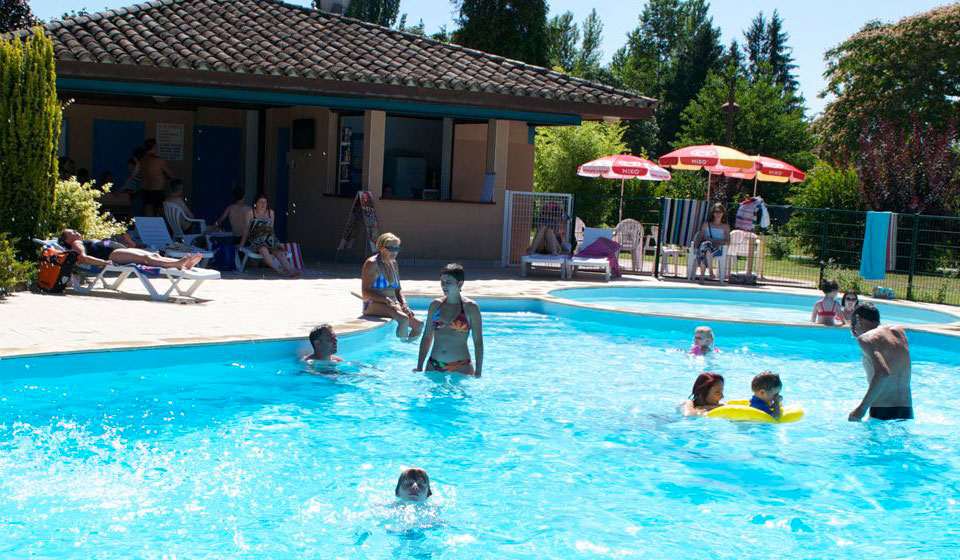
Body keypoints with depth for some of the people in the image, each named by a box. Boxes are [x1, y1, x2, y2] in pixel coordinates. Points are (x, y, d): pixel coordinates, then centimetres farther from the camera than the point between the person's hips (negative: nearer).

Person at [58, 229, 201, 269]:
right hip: (112, 255, -9)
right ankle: (178, 264, -49)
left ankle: (186, 263, -34)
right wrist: (103, 262, -21)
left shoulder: (91, 241, 37)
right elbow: (83, 257, -8)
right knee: (146, 258, -30)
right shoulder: (77, 244, 11)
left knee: (155, 255, -15)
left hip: (122, 249, 9)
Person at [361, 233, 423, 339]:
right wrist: (386, 300, -23)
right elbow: (365, 293, -12)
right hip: (374, 305, -8)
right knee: (404, 318, -33)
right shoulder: (372, 264, -8)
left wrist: (404, 304, 2)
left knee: (419, 324, -11)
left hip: (392, 305, 8)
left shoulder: (393, 263, 16)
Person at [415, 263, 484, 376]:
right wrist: (419, 367, 9)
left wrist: (478, 373, -9)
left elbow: (478, 342, -3)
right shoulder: (435, 305, 8)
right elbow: (427, 337, 13)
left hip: (461, 367, -3)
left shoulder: (470, 307, -3)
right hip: (433, 366, 4)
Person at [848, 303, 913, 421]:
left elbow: (883, 373, -23)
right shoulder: (899, 332, 13)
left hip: (881, 413, -7)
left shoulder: (866, 338, -7)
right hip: (907, 412, 7)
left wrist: (862, 408, -20)